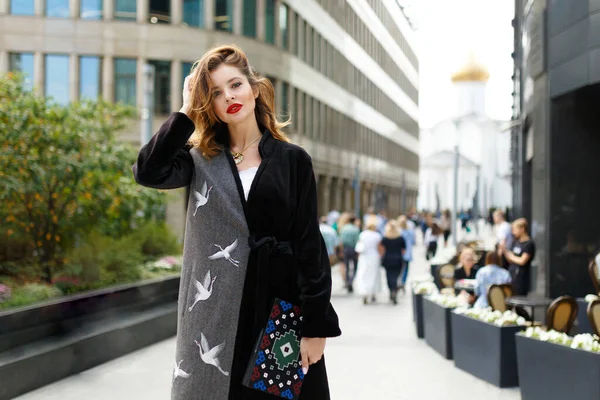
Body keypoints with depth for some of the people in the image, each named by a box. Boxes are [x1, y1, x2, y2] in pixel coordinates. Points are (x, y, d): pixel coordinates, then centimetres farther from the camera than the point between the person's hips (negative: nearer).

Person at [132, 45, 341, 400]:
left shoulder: (292, 160, 2)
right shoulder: (202, 160, 8)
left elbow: (310, 243, -2)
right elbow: (148, 172, -12)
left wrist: (316, 326, -7)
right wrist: (187, 112, -5)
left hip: (281, 306, -1)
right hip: (217, 311, 2)